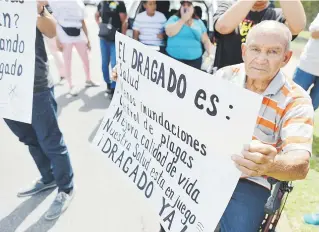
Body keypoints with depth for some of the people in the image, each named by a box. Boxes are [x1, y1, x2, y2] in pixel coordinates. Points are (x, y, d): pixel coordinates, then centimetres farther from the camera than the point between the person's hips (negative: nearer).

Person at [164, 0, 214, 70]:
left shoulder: (199, 22, 13)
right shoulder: (174, 19, 7)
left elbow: (206, 41, 14)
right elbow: (169, 33, -11)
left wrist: (210, 55, 0)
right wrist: (183, 20, -8)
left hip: (195, 60, 2)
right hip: (173, 58, -2)